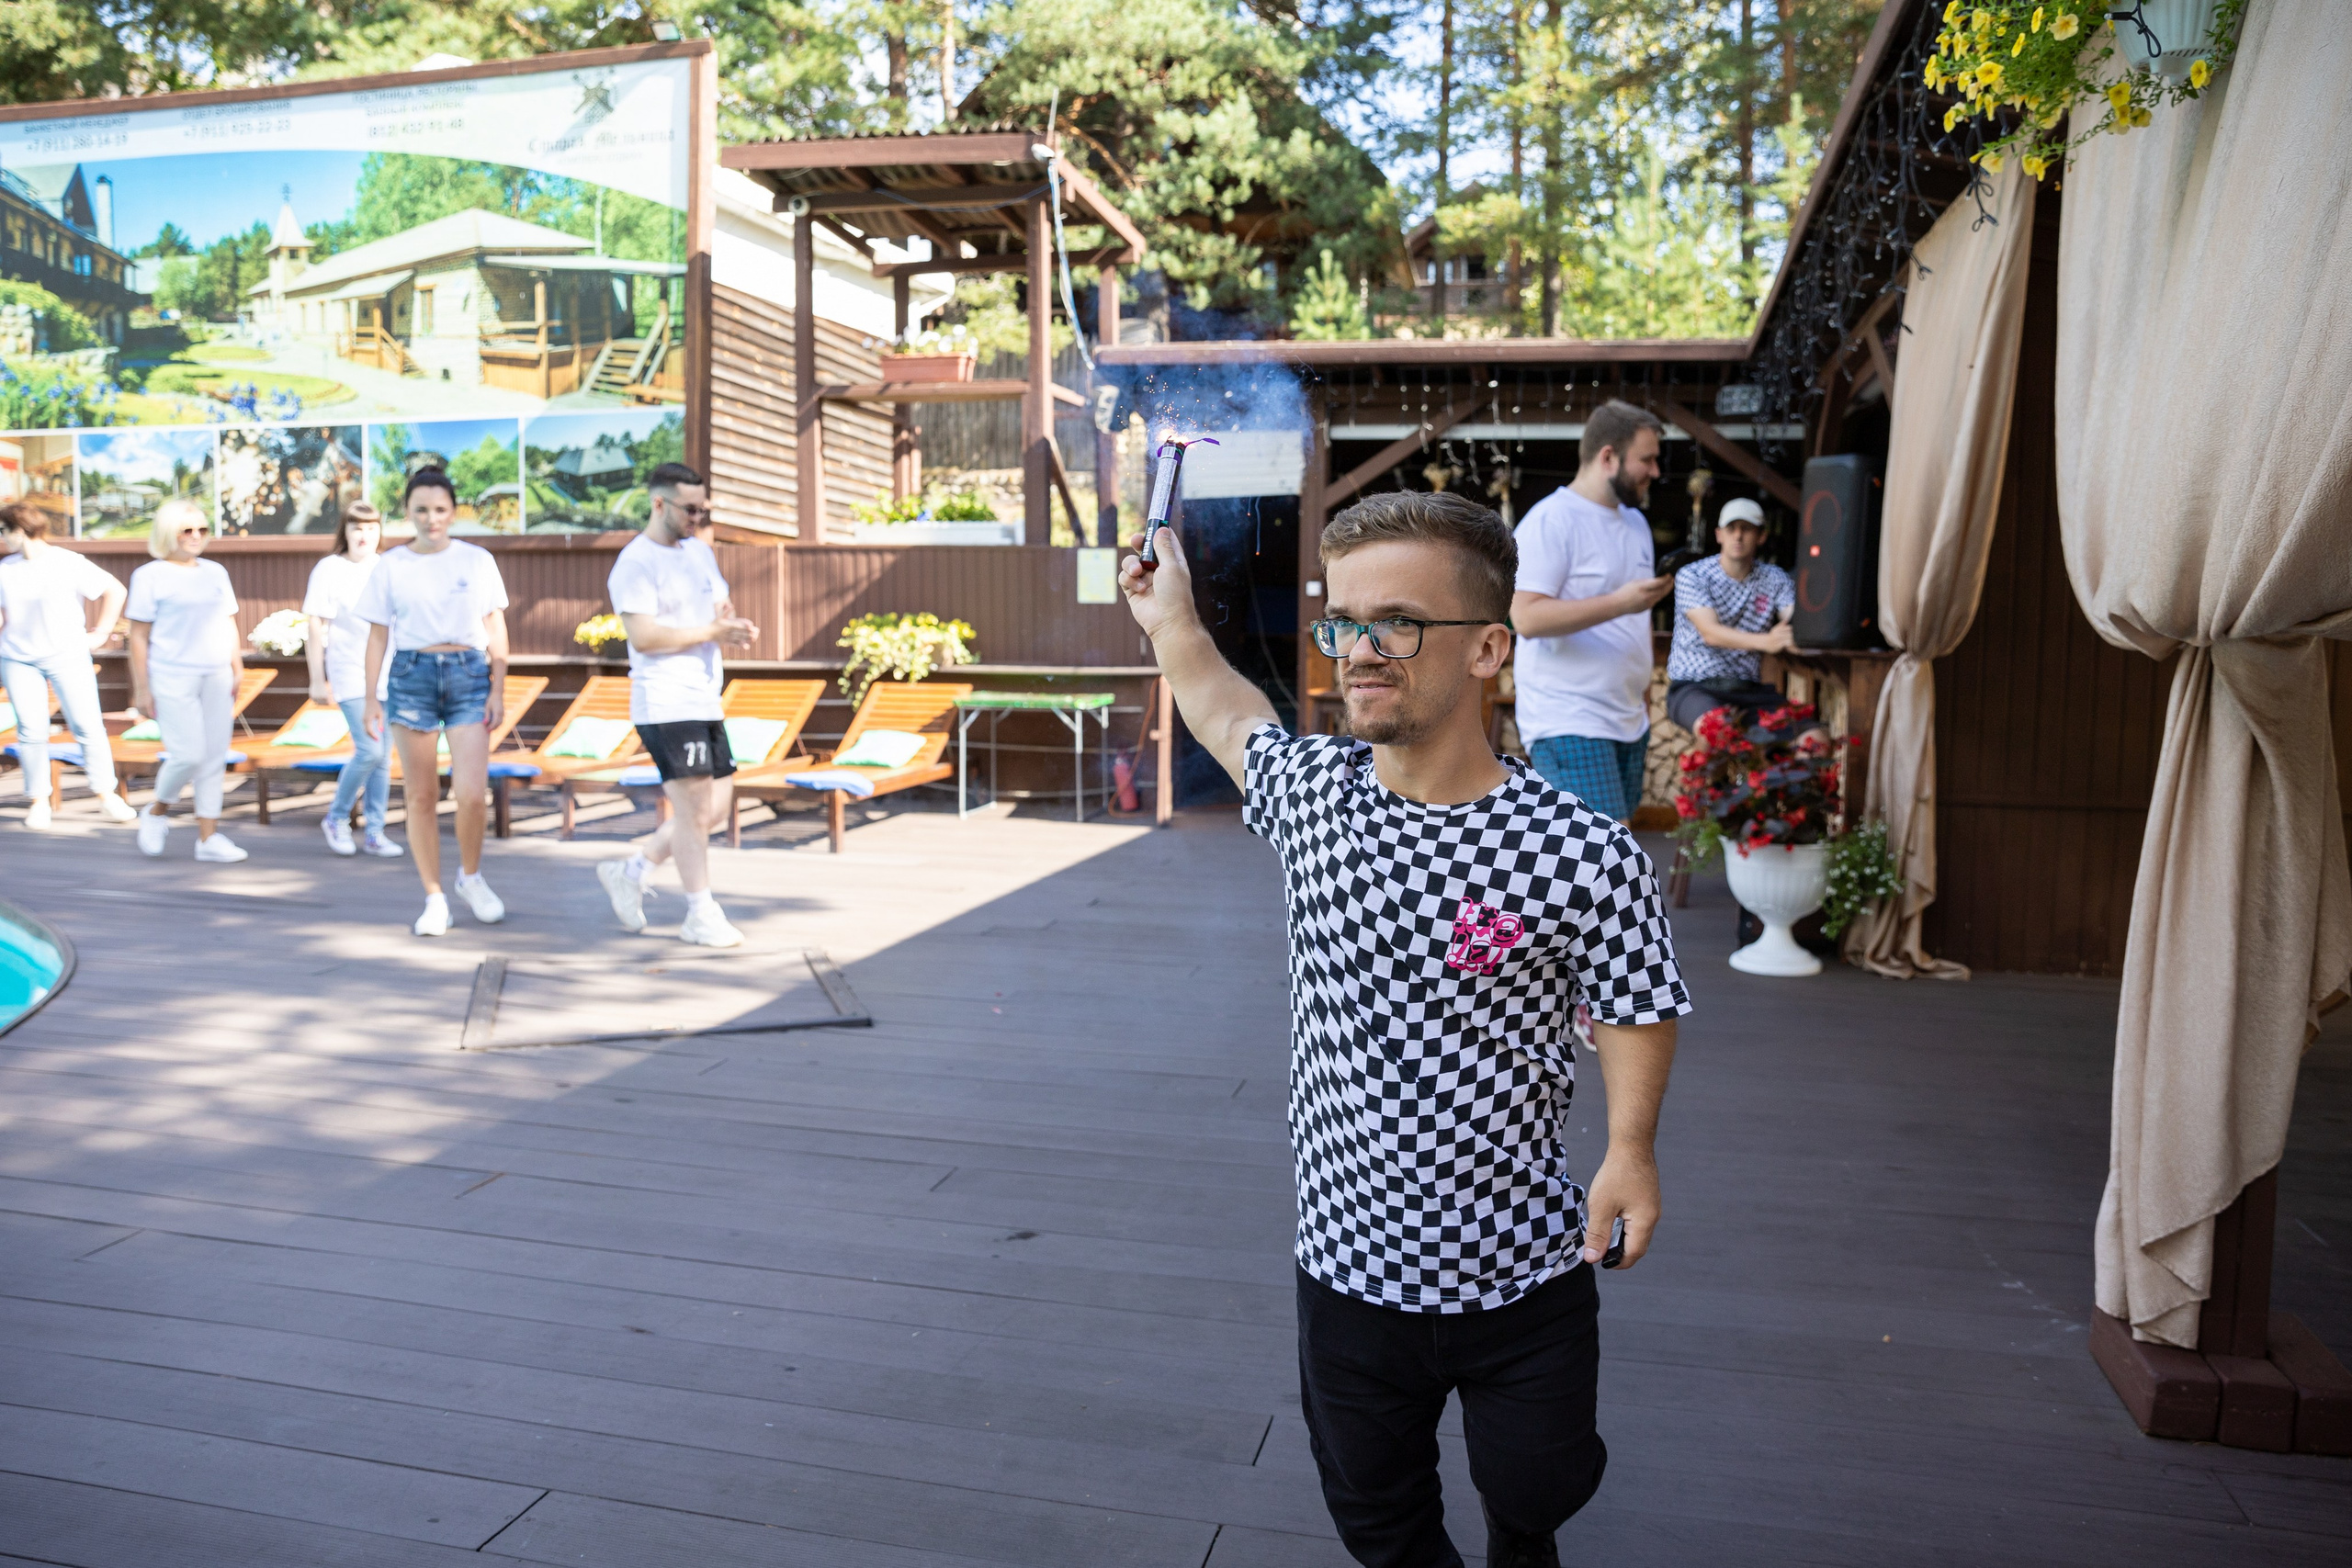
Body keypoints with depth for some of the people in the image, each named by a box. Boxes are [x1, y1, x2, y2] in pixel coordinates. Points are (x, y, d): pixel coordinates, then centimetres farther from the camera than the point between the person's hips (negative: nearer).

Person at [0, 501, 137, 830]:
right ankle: (38, 800, 8)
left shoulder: (70, 563, -5)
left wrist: (100, 633, 0)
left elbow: (114, 590, 1)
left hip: (67, 656, -3)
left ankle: (107, 793, 5)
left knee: (87, 723, -6)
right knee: (31, 729, -3)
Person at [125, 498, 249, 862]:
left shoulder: (215, 572, 13)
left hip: (217, 678, 5)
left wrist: (238, 669, 11)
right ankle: (157, 811, 17)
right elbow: (139, 636, -2)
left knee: (215, 757, 4)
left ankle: (208, 835, 10)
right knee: (188, 754, -11)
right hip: (172, 678, -5)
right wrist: (141, 688, -6)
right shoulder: (150, 576, -1)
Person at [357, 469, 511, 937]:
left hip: (468, 674, -1)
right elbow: (378, 635, 7)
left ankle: (471, 877, 15)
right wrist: (371, 699, 3)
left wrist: (498, 689, 1)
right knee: (421, 797, 4)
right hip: (411, 676, 1)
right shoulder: (390, 565, 5)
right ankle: (434, 898, 15)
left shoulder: (478, 560, 5)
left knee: (472, 794, -12)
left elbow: (496, 629, 8)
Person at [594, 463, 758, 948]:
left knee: (718, 805, 10)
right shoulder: (635, 563, -10)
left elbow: (721, 609, 23)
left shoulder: (700, 551, 16)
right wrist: (711, 632, -18)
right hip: (665, 703, -9)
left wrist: (733, 628, -1)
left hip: (705, 701, 9)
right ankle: (701, 916, 4)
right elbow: (644, 636, -18)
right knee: (694, 807, -7)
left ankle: (630, 872, 22)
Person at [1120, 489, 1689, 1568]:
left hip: (1525, 1273, -2)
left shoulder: (1582, 856, -19)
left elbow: (1638, 1005, -4)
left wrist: (1631, 1144, -16)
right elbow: (1233, 720, 16)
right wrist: (1173, 622, 23)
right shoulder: (1308, 792, -7)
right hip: (1350, 1257, 2)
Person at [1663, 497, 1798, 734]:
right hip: (1693, 686, -4)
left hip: (1749, 689, 4)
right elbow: (1711, 634, -18)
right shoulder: (1692, 576, -3)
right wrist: (1765, 641, -35)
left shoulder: (1775, 579, 10)